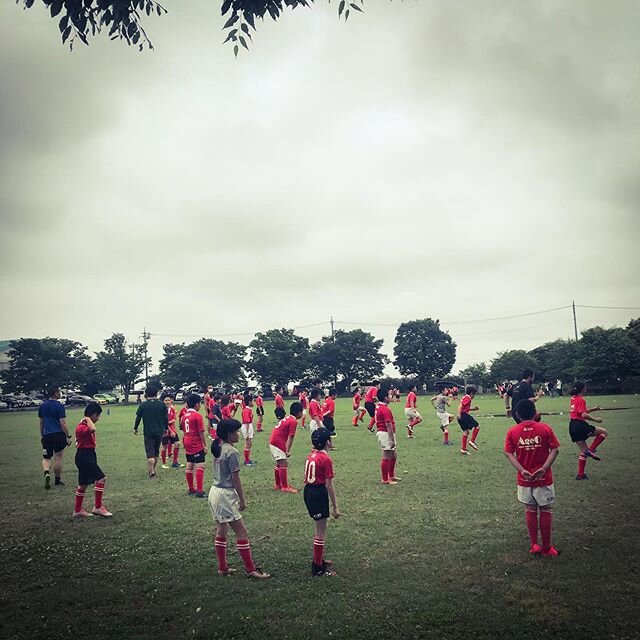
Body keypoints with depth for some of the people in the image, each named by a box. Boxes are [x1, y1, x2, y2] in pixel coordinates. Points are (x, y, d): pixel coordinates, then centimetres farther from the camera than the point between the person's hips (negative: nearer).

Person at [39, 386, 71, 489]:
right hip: (58, 435, -4)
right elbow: (63, 423, -12)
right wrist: (68, 437, -5)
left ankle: (47, 473, -14)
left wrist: (41, 436, 25)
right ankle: (57, 480, 15)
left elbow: (41, 422, 15)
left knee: (46, 458, 13)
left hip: (46, 435, 4)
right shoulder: (59, 406, -10)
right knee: (58, 458, 6)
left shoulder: (42, 406, 8)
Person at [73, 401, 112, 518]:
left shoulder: (86, 425, 15)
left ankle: (77, 510, 23)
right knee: (100, 478, -13)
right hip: (84, 456, -11)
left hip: (88, 455, 11)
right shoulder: (82, 427, -18)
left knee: (83, 484, 15)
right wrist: (87, 419, -25)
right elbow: (92, 429, -39)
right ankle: (98, 507, -7)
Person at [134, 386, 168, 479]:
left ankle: (151, 471, -13)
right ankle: (153, 469, 29)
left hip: (148, 432, -3)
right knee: (156, 451, 17)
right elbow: (166, 418, 3)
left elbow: (138, 418, 1)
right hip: (159, 432, 3)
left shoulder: (143, 405, -5)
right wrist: (166, 428, 17)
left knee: (150, 452, -2)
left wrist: (135, 428, 16)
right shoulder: (162, 405, -1)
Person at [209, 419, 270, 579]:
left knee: (221, 532, 16)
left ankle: (222, 568, 24)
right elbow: (235, 479, -15)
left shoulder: (218, 448, 8)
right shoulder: (232, 452, -17)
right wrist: (242, 500, -8)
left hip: (215, 492, 9)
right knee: (242, 533, -4)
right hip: (225, 495, -9)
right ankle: (251, 569, 0)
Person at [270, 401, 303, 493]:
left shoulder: (287, 418, 15)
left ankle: (277, 484, 29)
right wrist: (288, 451, -14)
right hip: (278, 443, -10)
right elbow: (290, 437, -15)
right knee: (284, 464, -8)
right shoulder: (293, 421, -12)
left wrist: (286, 449, 14)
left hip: (273, 442, 10)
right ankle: (285, 487, -7)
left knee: (279, 464, 19)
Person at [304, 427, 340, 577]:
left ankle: (319, 559, 37)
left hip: (308, 491, 9)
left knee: (319, 527, 24)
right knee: (321, 532, 2)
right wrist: (335, 508, -11)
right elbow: (329, 485, -16)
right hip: (319, 494, -8)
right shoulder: (326, 459, -16)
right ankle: (318, 567, 10)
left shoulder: (310, 456, 7)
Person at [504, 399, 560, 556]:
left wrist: (522, 470, -15)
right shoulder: (545, 428, -7)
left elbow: (508, 453, -9)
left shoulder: (512, 431, -3)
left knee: (530, 510, 15)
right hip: (543, 478, -2)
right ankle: (546, 547, 17)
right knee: (546, 511, 10)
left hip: (524, 478, 2)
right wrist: (544, 468, -20)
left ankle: (534, 545, 20)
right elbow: (554, 450, -13)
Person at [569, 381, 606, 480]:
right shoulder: (581, 400, -12)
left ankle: (580, 474, 13)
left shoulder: (574, 398, 15)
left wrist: (593, 409, 21)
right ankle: (591, 450, -4)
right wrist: (596, 420, -11)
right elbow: (584, 415, -21)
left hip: (572, 426, 9)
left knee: (583, 451, 14)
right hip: (580, 426, -9)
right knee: (604, 432, 2)